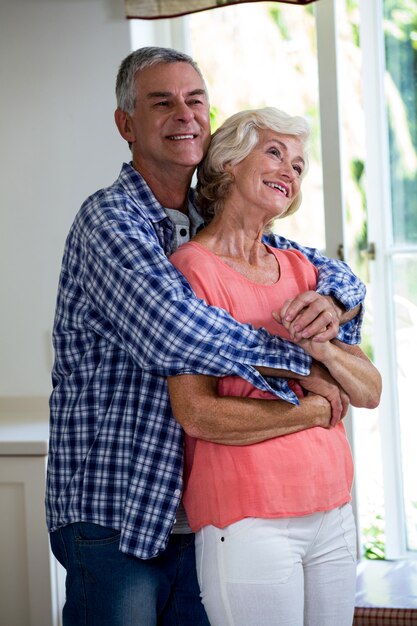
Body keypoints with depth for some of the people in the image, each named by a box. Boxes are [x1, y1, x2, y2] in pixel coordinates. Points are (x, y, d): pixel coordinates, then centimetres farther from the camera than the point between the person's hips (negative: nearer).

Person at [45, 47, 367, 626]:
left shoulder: (216, 225, 13)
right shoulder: (110, 219, -12)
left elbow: (325, 267, 17)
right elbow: (174, 332, -27)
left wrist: (332, 301, -9)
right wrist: (304, 365, -19)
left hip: (197, 515, 7)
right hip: (112, 516, -7)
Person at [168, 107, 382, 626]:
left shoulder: (298, 268, 12)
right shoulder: (193, 267, -7)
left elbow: (370, 392, 8)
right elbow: (196, 414, -16)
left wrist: (324, 348, -12)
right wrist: (313, 410, -9)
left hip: (332, 510, 6)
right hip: (248, 519, -6)